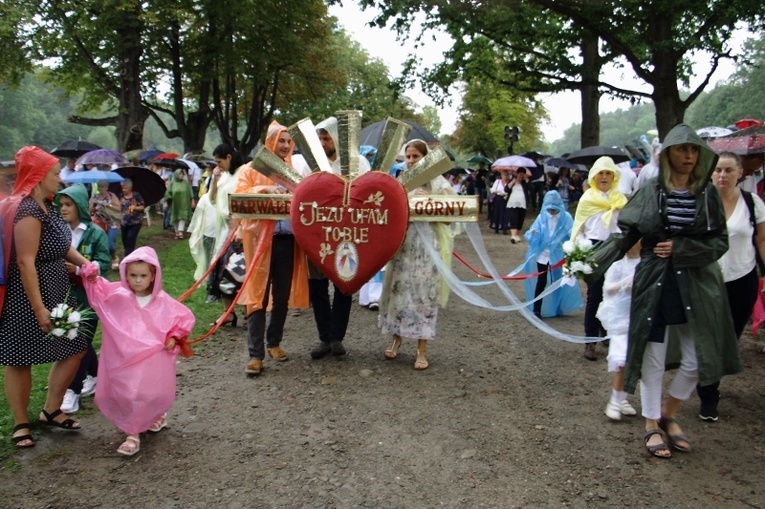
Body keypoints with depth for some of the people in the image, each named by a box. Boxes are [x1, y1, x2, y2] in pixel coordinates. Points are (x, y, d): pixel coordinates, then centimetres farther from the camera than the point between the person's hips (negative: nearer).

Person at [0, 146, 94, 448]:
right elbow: (25, 262, -25)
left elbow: (60, 244, 19)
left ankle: (51, 411, 27)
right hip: (28, 298, -10)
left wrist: (84, 263, 1)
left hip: (56, 292, 10)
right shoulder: (28, 211, -22)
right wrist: (39, 308, -25)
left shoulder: (45, 205, 8)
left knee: (73, 349, 12)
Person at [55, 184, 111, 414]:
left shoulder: (96, 233, -8)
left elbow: (104, 264, -12)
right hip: (65, 294, 4)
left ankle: (73, 390, 4)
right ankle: (95, 374, 36)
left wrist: (78, 268, -25)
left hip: (88, 295, -4)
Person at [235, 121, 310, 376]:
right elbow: (238, 196, -7)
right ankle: (255, 354, -1)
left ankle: (274, 342, 26)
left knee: (283, 296, 10)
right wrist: (264, 189, -20)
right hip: (260, 241, -4)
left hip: (288, 240, 4)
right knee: (258, 296, -5)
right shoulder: (252, 170, 5)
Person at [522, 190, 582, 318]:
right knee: (541, 282, -2)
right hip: (542, 255, 0)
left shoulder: (566, 217, -5)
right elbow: (531, 235, -1)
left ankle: (556, 309, 23)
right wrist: (533, 234, -24)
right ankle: (536, 310, -1)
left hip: (557, 256, 0)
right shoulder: (541, 217, 0)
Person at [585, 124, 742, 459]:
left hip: (697, 286, 2)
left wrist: (680, 249, -14)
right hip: (655, 284, -2)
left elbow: (719, 242, 1)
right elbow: (622, 236, -4)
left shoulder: (708, 194, 3)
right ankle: (652, 426, 20)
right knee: (653, 358, 4)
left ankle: (668, 414, 32)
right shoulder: (649, 193, -2)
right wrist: (591, 266, -15)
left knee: (697, 359, 7)